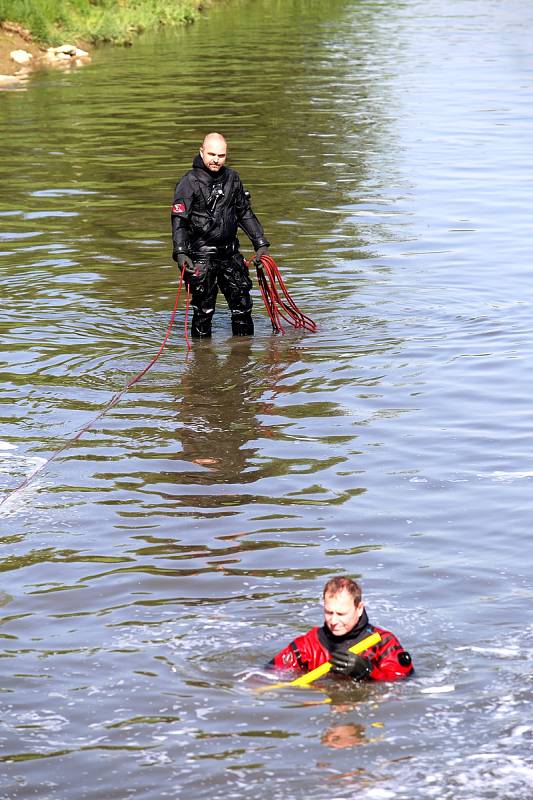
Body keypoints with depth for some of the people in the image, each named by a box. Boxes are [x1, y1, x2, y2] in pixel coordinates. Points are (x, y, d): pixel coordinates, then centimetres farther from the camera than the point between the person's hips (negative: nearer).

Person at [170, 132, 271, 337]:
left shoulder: (232, 178, 9)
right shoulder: (189, 182, -9)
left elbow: (245, 214, 19)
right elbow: (178, 220, -14)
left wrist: (260, 244, 15)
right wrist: (180, 252, -25)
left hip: (230, 253, 6)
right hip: (201, 256, -6)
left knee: (243, 304, 9)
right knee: (204, 309, -2)